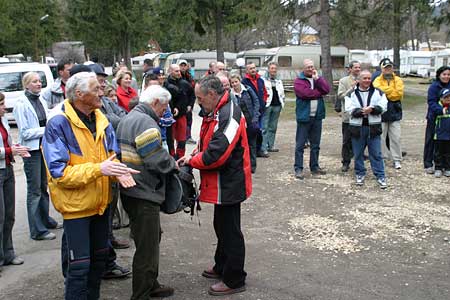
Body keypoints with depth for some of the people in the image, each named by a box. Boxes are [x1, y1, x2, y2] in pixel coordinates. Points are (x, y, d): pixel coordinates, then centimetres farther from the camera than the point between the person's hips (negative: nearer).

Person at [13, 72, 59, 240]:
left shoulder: (42, 101, 8)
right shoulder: (21, 105, -12)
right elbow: (25, 133, -14)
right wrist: (45, 129, -15)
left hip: (44, 147, 7)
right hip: (32, 150, -7)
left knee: (43, 187, 17)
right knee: (34, 190, -1)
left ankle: (45, 220, 31)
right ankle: (37, 230, 4)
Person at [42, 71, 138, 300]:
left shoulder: (101, 120, 2)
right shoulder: (58, 124, -18)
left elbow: (111, 155, 11)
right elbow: (59, 172, -22)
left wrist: (117, 170, -13)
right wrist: (98, 169, -30)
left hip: (100, 202, 7)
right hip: (76, 204, -7)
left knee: (99, 257, 19)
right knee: (80, 265, -2)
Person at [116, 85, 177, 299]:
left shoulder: (127, 119, 15)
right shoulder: (146, 123, -18)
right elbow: (158, 160, -24)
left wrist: (169, 161, 11)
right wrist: (174, 164, -4)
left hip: (129, 191, 11)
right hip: (144, 193, -11)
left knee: (151, 238, 22)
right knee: (147, 246, 0)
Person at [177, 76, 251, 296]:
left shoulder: (229, 115, -24)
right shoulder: (215, 113, 10)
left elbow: (217, 154, -28)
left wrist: (192, 161, -13)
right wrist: (193, 155, 0)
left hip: (229, 184, -10)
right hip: (222, 183, 10)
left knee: (230, 231, 2)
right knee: (222, 226, 22)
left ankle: (234, 280, 15)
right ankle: (222, 268, 39)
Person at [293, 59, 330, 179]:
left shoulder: (317, 78, 13)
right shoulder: (298, 81, -4)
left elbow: (327, 89, -4)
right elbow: (305, 93, -20)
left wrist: (317, 78, -11)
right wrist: (320, 93, -7)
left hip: (317, 116, 6)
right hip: (304, 116, -6)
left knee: (315, 144, 13)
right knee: (300, 144, -2)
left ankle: (314, 167, 23)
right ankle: (298, 169, 3)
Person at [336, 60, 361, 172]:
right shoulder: (344, 81, 2)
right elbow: (341, 96, -8)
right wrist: (352, 88, -17)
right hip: (348, 115, -2)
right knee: (347, 141, 4)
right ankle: (345, 162, 15)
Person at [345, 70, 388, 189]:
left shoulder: (377, 92, 6)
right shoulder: (351, 93, 2)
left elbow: (383, 107, -4)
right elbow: (349, 109, -10)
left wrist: (372, 109, -19)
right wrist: (362, 111, -22)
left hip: (373, 127, 0)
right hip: (357, 127, 0)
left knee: (376, 153, 3)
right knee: (358, 153, 9)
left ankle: (380, 176, 9)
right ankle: (360, 174, 24)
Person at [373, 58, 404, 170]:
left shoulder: (398, 80, 6)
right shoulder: (377, 80, 4)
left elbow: (399, 94, -9)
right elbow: (378, 90, -17)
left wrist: (385, 92, -10)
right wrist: (392, 91, -14)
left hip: (395, 112, 1)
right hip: (381, 113, -1)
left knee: (396, 137, 2)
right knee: (380, 137, 3)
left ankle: (397, 160, 10)